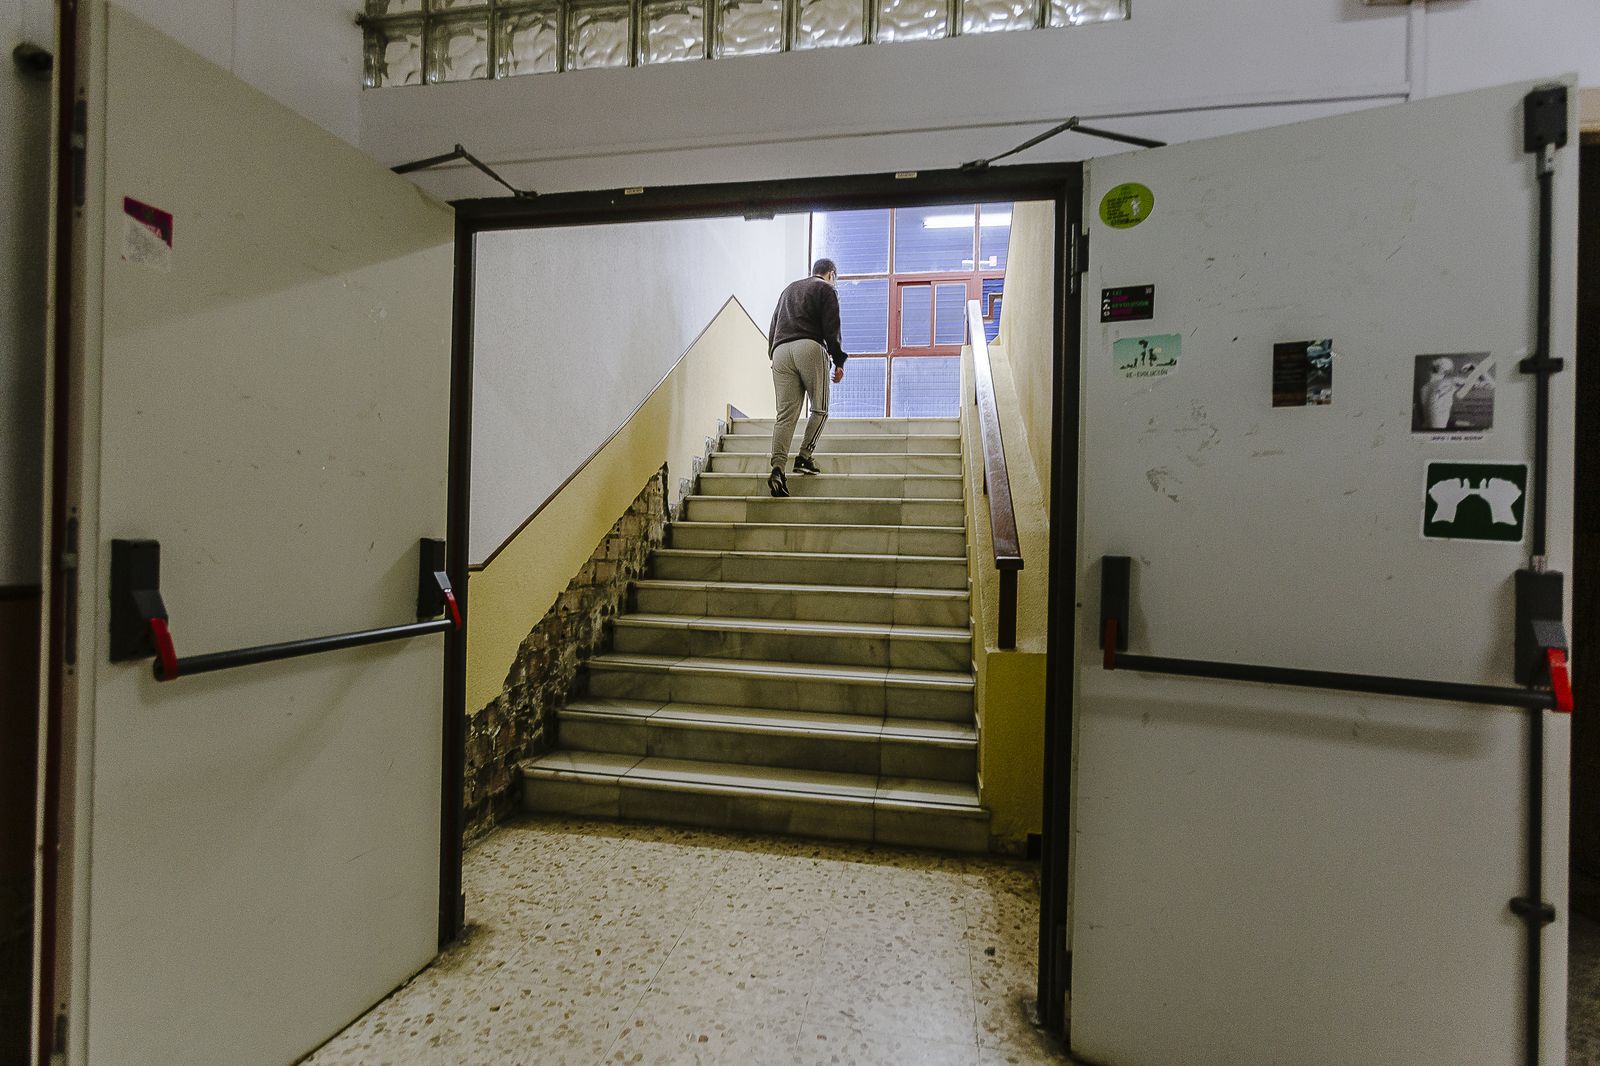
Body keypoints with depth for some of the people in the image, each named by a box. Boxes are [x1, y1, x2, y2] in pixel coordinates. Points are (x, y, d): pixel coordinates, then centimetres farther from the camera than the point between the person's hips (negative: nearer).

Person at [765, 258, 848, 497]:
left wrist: (773, 356, 25)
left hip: (780, 350, 5)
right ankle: (804, 457, -5)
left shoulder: (789, 289, 32)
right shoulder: (826, 289, 12)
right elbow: (831, 329, 0)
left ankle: (777, 466, -19)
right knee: (819, 409, 8)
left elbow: (773, 327, 26)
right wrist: (839, 361, 2)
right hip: (810, 348, -5)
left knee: (785, 413, -3)